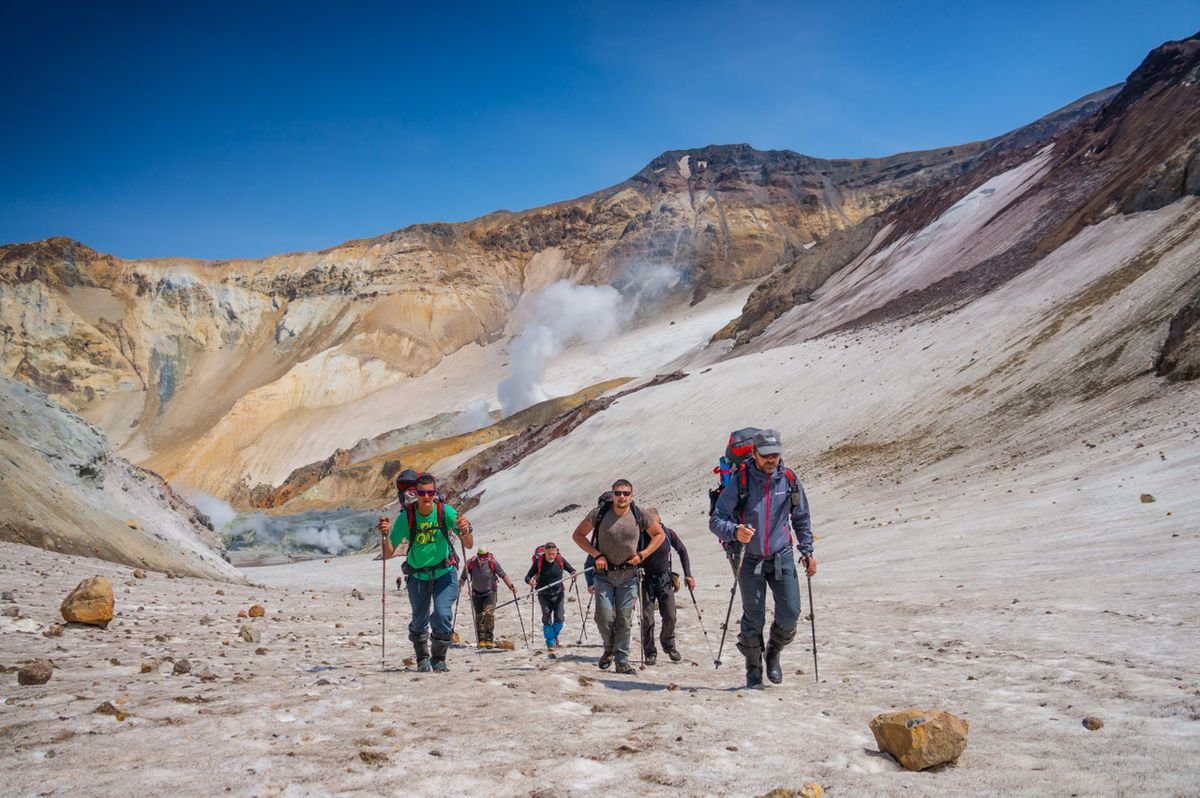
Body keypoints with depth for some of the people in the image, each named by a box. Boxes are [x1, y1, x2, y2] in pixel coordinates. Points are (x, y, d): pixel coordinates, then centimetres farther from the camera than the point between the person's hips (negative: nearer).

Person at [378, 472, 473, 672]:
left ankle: (438, 658, 5)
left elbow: (469, 545, -19)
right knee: (419, 621, 7)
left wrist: (466, 531, -40)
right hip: (418, 575, 1)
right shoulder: (406, 517, -16)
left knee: (442, 615, -17)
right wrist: (385, 536, -33)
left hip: (445, 573, -1)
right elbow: (388, 554, -14)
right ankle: (422, 658, 33)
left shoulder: (445, 512, -17)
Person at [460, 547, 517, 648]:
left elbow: (503, 575, -7)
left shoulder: (492, 563, -18)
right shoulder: (470, 563, -14)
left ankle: (489, 639, -14)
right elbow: (463, 578, -3)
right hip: (476, 593, 2)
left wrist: (511, 585, -14)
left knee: (489, 613, -18)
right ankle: (481, 640, 17)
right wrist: (459, 586, -18)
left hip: (490, 592, -2)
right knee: (479, 617, 6)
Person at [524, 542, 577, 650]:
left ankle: (555, 635, 28)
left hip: (558, 593, 1)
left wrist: (573, 574, -19)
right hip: (544, 595, -1)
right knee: (547, 618, -4)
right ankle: (550, 642, 10)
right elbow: (527, 577, -11)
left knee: (559, 618, -2)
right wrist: (530, 581, -34)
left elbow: (571, 570, 5)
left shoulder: (560, 560, -7)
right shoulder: (538, 562, -13)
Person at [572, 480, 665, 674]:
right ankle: (609, 649, 21)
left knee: (624, 620, 2)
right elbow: (578, 535, 3)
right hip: (604, 574, 0)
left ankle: (622, 661, 13)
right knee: (604, 617, -7)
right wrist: (596, 554, -9)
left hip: (628, 576, 1)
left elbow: (659, 535, 9)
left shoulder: (641, 515, -5)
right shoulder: (599, 513, -7)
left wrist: (642, 554, -4)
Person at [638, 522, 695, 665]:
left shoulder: (668, 533, -9)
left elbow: (682, 551, 6)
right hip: (646, 580, -2)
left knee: (670, 617, 0)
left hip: (665, 579, 2)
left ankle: (669, 645, 25)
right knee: (647, 618, -5)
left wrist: (688, 575, 2)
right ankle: (650, 652, 10)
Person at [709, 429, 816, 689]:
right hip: (749, 558, -2)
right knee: (753, 618, 2)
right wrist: (735, 532, -34)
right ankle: (753, 670, 21)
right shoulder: (739, 481, -12)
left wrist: (808, 551, 7)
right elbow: (716, 521, -14)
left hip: (782, 557, 2)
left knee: (790, 613, -5)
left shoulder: (789, 480, -3)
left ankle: (773, 653, 24)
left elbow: (801, 519, 12)